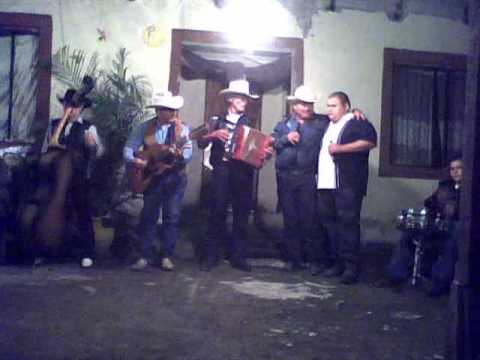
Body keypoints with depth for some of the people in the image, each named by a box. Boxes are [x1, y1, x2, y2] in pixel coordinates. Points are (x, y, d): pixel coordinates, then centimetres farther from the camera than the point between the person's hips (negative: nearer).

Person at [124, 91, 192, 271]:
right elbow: (128, 148, -3)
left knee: (172, 217, 2)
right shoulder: (144, 128, 1)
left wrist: (180, 155, -30)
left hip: (175, 178, 0)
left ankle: (166, 256, 11)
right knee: (148, 216, 2)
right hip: (151, 176, 0)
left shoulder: (182, 129, 0)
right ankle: (146, 255, 10)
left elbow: (188, 155, -8)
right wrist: (134, 160, -22)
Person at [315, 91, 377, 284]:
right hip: (325, 184, 8)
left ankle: (351, 267, -6)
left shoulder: (357, 123, -2)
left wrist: (340, 148, -19)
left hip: (347, 185, -8)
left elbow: (370, 141, -18)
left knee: (348, 223, -9)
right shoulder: (327, 124, 23)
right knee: (328, 223, 8)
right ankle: (337, 263, 16)